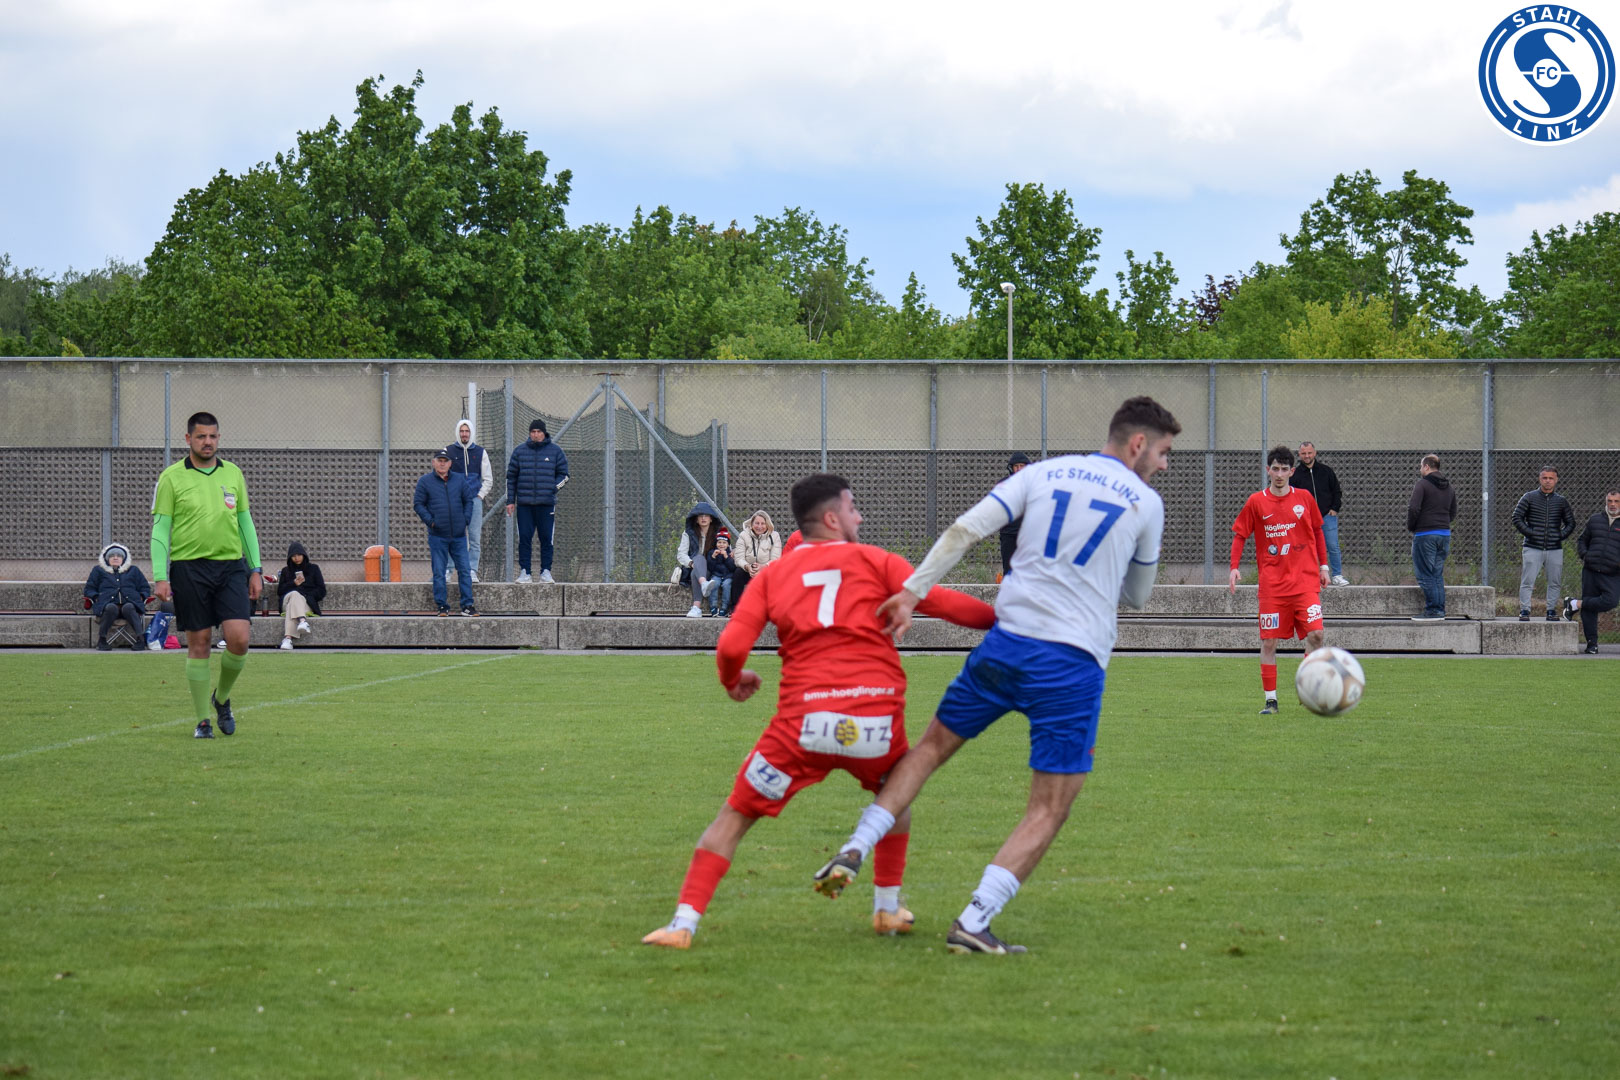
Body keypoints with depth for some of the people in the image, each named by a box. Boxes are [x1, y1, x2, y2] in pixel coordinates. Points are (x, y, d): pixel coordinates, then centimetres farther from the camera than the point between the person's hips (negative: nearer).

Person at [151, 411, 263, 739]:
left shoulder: (233, 474, 10)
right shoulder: (171, 478, 0)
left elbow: (245, 523, 16)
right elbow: (160, 529, -1)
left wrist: (255, 570, 10)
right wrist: (160, 577, -9)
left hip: (231, 565, 3)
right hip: (189, 567, -3)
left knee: (239, 638, -10)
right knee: (198, 644, 0)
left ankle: (222, 698, 16)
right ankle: (202, 720, 10)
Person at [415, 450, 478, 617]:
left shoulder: (459, 481, 9)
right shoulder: (425, 482, 2)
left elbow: (469, 500, 16)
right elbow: (418, 504, 3)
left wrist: (465, 519, 2)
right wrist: (430, 521, -9)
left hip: (459, 535, 2)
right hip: (437, 536, -2)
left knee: (464, 570, 1)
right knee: (439, 572, 0)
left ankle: (467, 606, 5)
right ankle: (442, 606, 6)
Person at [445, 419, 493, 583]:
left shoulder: (480, 452, 10)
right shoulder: (448, 451, 6)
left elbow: (488, 479, 14)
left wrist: (480, 496, 1)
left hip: (475, 500, 1)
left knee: (475, 538, -2)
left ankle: (472, 571, 2)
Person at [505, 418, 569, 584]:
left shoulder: (555, 451, 6)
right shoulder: (519, 451, 9)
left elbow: (563, 474, 10)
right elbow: (511, 477, 12)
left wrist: (554, 487, -9)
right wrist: (510, 500, 7)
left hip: (547, 503, -1)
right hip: (524, 503, 1)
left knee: (546, 539, -1)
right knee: (524, 538, -2)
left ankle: (546, 571, 5)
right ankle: (525, 572, 2)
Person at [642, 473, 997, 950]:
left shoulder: (772, 575, 14)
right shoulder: (874, 561, 10)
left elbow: (731, 647, 4)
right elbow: (941, 602, 1)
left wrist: (733, 681, 25)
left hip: (804, 721, 0)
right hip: (878, 719, 0)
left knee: (734, 816, 10)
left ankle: (683, 923, 0)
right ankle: (888, 908, 34)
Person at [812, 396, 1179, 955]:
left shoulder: (1043, 473, 10)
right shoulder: (1145, 503, 4)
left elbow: (965, 529, 1)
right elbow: (1136, 595, 17)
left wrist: (912, 592, 1)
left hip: (1006, 642, 4)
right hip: (1073, 662, -3)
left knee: (931, 746, 22)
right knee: (1049, 811, 2)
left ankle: (855, 851, 11)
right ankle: (973, 922, -10)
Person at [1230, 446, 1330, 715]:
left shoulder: (1304, 498, 6)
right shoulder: (1256, 502, 2)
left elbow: (1317, 531, 17)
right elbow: (1239, 534, 7)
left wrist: (1323, 565, 12)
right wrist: (1234, 567, -4)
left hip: (1305, 579, 0)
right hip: (1272, 584, 0)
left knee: (1315, 633, -13)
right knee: (1269, 641, -2)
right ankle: (1270, 699, 6)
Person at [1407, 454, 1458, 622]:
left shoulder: (1423, 484, -9)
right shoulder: (1449, 487, 15)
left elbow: (1414, 508, -17)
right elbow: (1453, 513, 19)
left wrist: (1410, 527, -2)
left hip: (1425, 534, -7)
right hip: (1445, 534, 7)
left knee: (1425, 575, -4)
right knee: (1438, 574, 12)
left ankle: (1432, 611, -8)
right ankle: (1440, 611, 10)